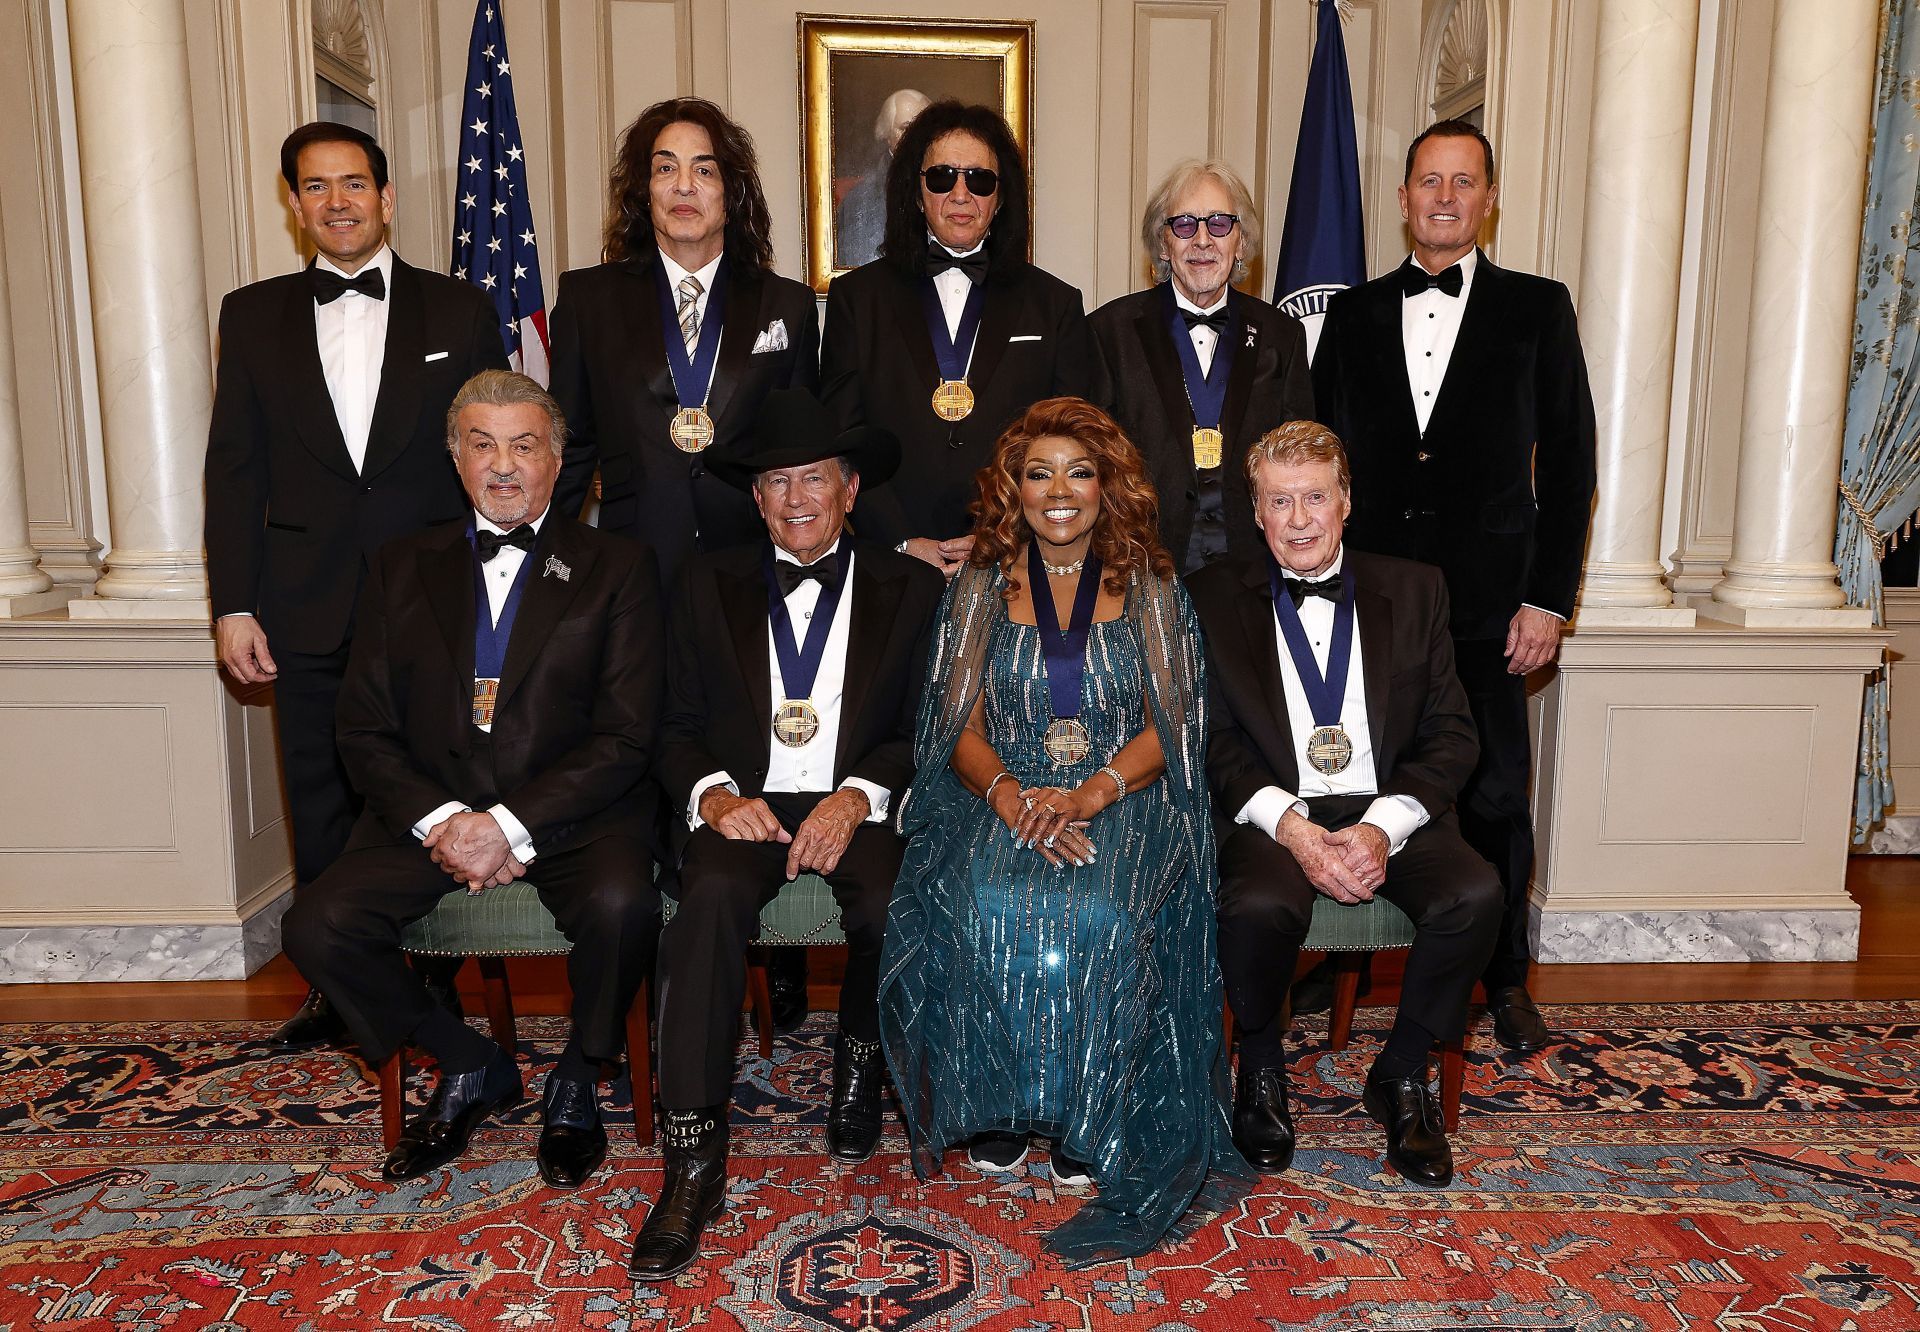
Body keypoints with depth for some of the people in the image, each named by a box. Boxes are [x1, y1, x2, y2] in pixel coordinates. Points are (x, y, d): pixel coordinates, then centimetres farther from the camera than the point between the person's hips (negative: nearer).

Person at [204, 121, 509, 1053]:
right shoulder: (252, 317, 11)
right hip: (309, 614, 2)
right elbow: (234, 471, 8)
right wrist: (234, 604, 1)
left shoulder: (460, 312, 6)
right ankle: (336, 988, 23)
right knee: (323, 807, 9)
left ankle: (435, 985, 18)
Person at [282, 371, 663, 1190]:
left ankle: (576, 1080, 1)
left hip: (567, 811, -3)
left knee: (622, 905, -32)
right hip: (430, 810, 3)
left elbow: (626, 737, -5)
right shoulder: (402, 569, 13)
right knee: (317, 927, -19)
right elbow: (365, 732, 7)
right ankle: (470, 1067, 8)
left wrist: (512, 823, -17)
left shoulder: (617, 568, 3)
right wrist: (439, 820, -11)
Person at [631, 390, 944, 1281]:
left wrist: (857, 797, -14)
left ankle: (859, 1061, 4)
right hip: (746, 802, 1)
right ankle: (693, 1158, -24)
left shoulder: (909, 588, 11)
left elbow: (925, 729, 4)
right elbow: (680, 728, 10)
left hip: (860, 805, 0)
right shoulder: (709, 585, 15)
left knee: (889, 906, -30)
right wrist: (715, 794, -11)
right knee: (712, 896, -31)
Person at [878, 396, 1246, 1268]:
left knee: (1102, 914, -31)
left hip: (1123, 797, -1)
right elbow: (961, 726, 5)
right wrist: (1009, 794, -17)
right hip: (1002, 797, 1)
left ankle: (1087, 1120, -10)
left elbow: (1169, 724, 1)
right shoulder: (979, 587, 10)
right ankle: (995, 1106, -9)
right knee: (986, 907, -30)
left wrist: (1091, 793, -17)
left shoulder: (1150, 587, 8)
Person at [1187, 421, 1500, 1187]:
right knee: (1259, 908, -33)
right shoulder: (1216, 598, 6)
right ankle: (1262, 1070, 1)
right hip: (1273, 814, -2)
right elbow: (1213, 740, 0)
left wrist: (1383, 827, -12)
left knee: (1475, 895, -26)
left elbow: (1451, 735, 5)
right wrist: (1291, 826, -16)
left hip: (1390, 810, 2)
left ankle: (1402, 1075, 1)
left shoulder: (1413, 590, 10)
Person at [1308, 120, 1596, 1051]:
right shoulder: (1354, 312, 11)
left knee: (1494, 794, 6)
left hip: (1488, 606, -1)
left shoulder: (1536, 308, 5)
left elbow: (1569, 461, 2)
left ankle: (1504, 976, 24)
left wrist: (1549, 598, -5)